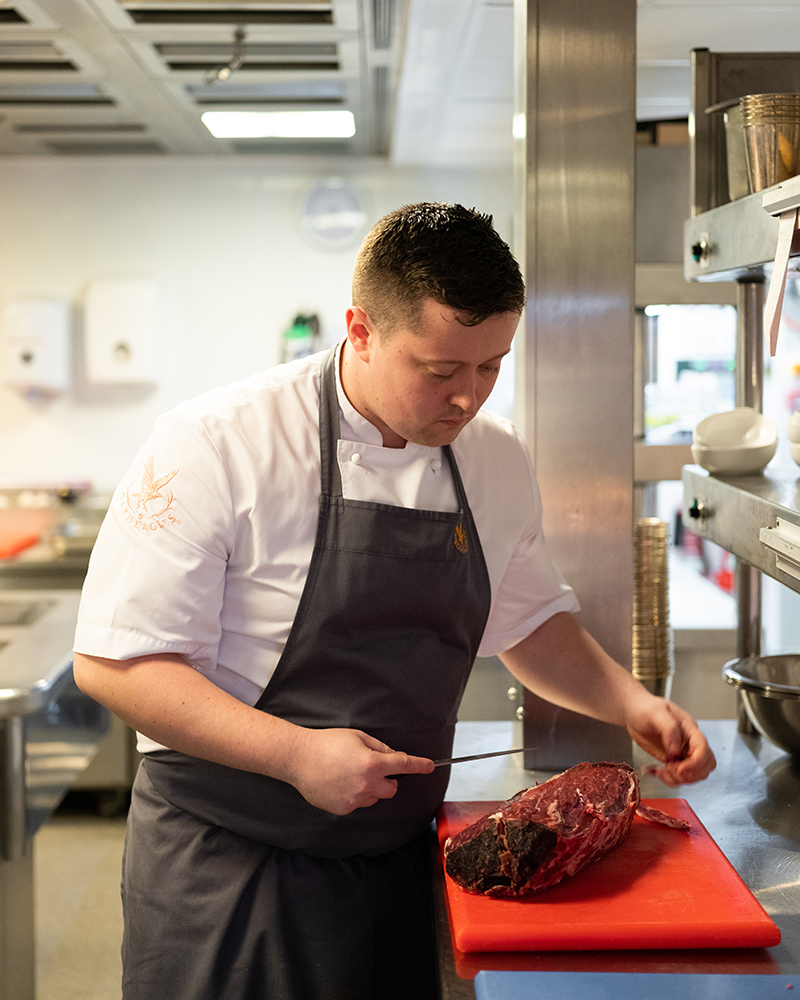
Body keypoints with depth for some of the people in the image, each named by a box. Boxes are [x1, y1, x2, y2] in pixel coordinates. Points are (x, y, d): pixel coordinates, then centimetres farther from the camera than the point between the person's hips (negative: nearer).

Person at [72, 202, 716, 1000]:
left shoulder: (496, 460, 2)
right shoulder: (217, 445, -17)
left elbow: (528, 623, 17)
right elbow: (115, 662, -18)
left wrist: (626, 701, 0)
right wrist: (297, 754, -26)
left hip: (392, 863, 5)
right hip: (223, 866, -5)